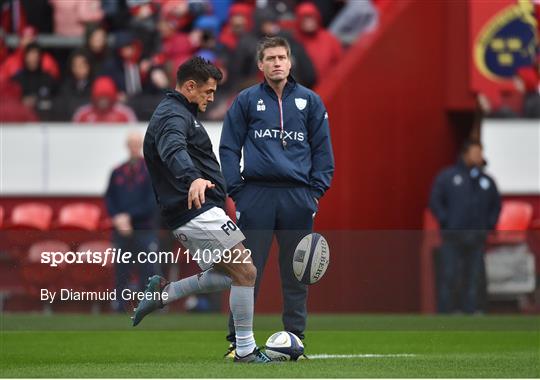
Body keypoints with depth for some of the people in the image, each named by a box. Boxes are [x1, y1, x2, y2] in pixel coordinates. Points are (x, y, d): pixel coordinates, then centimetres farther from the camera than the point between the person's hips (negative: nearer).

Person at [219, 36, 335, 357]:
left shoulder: (310, 101, 10)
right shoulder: (246, 100, 6)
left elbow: (323, 149, 11)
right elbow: (229, 148, 5)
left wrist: (317, 190, 1)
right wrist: (236, 191, -3)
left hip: (298, 197, 2)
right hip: (257, 195, -1)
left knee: (297, 273, 5)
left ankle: (296, 338, 11)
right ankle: (237, 340, 1)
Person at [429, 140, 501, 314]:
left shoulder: (487, 181, 14)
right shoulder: (447, 176, 3)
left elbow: (496, 205, 24)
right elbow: (435, 201, 1)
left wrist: (489, 224, 10)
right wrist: (445, 221, -7)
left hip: (476, 240, 4)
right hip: (452, 239, -4)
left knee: (473, 279, 3)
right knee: (448, 278, -7)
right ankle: (445, 314, -6)